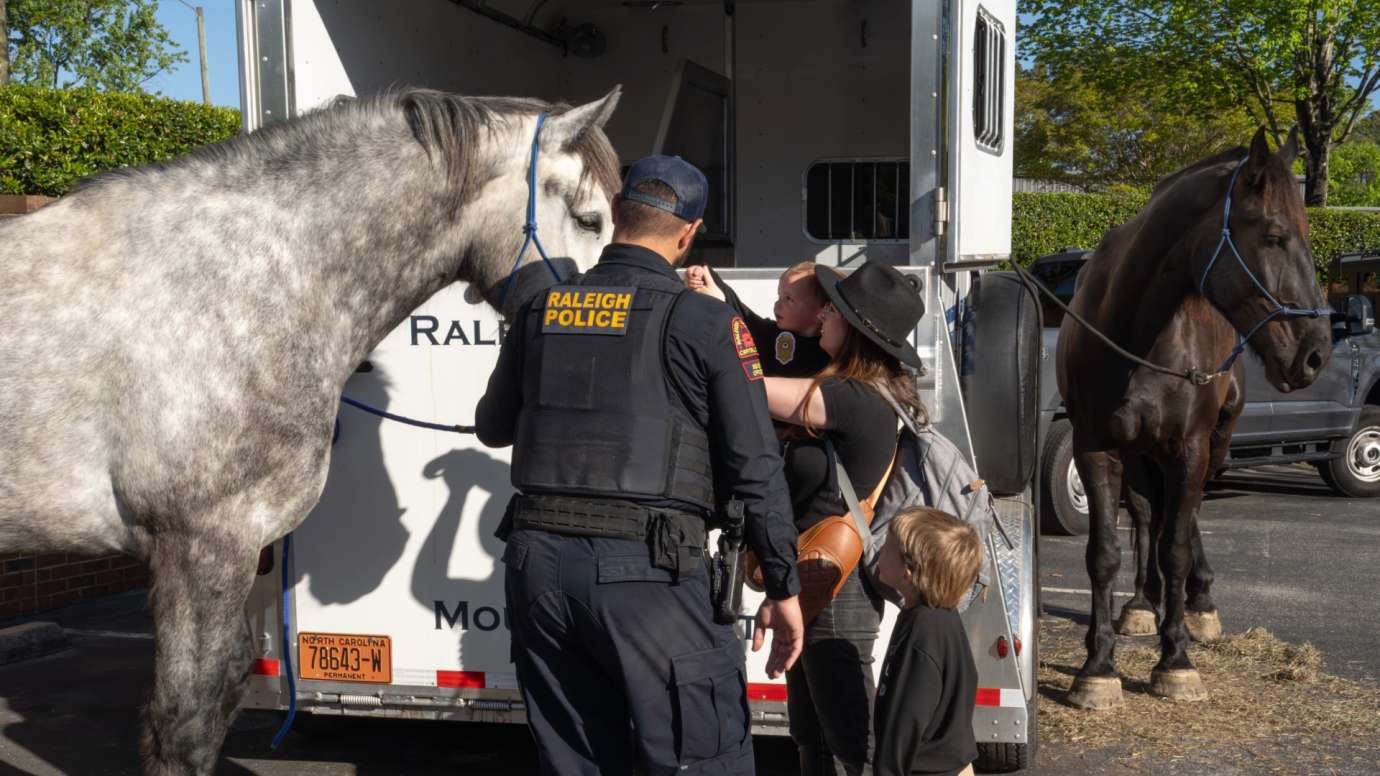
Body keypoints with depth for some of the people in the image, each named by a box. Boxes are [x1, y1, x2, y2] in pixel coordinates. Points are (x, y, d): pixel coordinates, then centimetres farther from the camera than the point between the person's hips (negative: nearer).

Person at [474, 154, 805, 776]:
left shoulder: (540, 310, 9)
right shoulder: (706, 323, -5)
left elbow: (492, 427, 22)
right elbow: (755, 468, -5)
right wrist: (783, 587, 3)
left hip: (537, 560, 6)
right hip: (645, 567, -5)